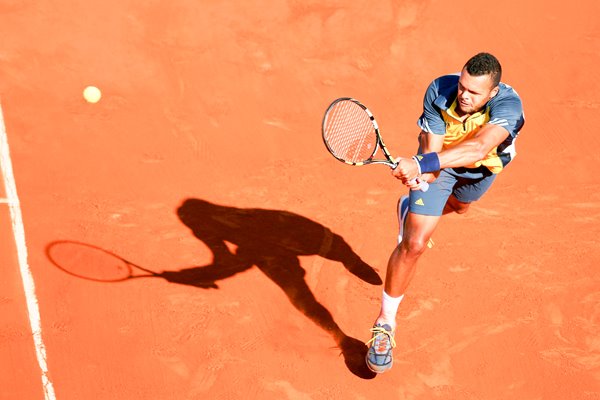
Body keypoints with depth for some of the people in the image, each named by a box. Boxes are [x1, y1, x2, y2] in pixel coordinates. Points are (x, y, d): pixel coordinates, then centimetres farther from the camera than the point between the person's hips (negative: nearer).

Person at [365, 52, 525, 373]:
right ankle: (385, 324, 1)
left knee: (457, 206, 37)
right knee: (413, 244, -16)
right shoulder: (439, 92, -36)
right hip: (439, 160, -2)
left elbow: (477, 148, -59)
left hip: (483, 166, 3)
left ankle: (409, 207, 73)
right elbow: (432, 149, -32)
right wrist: (421, 173, -56)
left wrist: (420, 165, -70)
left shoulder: (507, 105, -43)